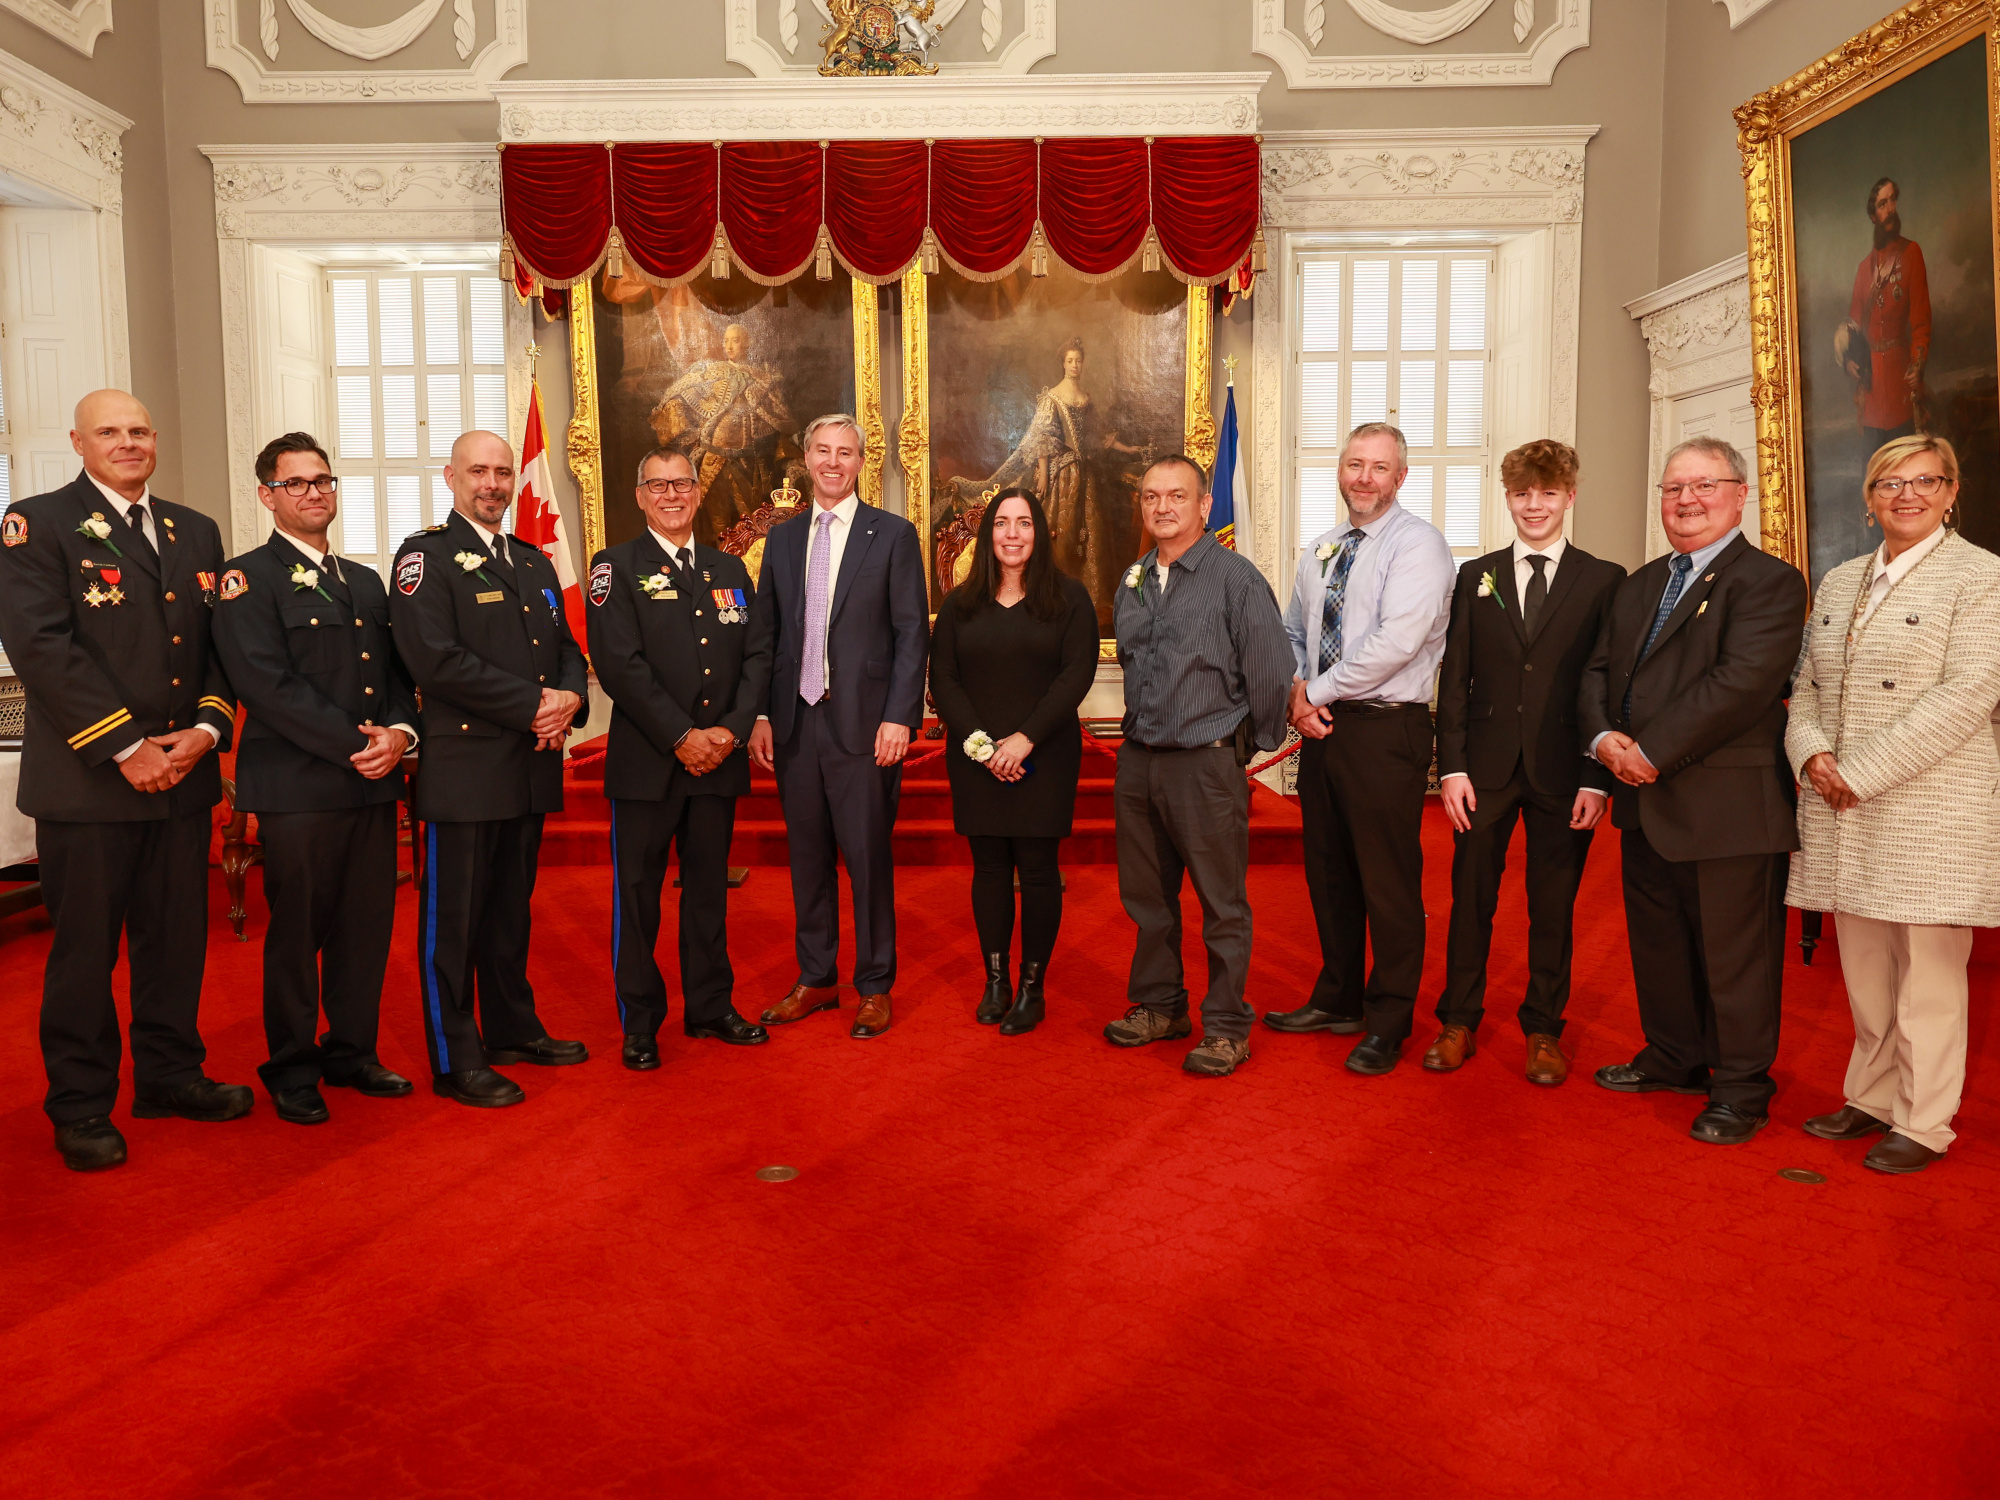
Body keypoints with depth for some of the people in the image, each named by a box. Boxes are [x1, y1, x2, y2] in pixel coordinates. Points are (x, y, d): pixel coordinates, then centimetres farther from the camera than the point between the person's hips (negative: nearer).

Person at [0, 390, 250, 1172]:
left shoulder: (196, 531, 15)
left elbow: (221, 644, 11)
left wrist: (207, 727, -6)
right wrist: (125, 746, -16)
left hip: (183, 775, 5)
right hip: (88, 779, -5)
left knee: (177, 937, 12)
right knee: (84, 949, 4)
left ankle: (170, 1073, 27)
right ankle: (81, 1106, 17)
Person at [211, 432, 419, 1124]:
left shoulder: (366, 581, 19)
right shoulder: (248, 578, -2)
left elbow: (397, 672, 16)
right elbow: (267, 684, -13)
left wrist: (398, 731, -5)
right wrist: (358, 743, -16)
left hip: (374, 782, 6)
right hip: (297, 787, -6)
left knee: (367, 925, 9)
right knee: (297, 931, 2)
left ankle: (352, 1053, 24)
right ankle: (293, 1071, 16)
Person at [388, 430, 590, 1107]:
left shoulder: (534, 561, 18)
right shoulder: (425, 557, -5)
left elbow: (567, 649, 18)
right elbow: (438, 660, -17)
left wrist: (568, 698, -5)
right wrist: (534, 704, -17)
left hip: (531, 765, 7)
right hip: (464, 767, -7)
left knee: (512, 906, 18)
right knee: (453, 916, 1)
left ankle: (512, 1029, 31)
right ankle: (455, 1059, 11)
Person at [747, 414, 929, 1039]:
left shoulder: (893, 535, 1)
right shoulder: (782, 538, 13)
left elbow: (912, 635, -3)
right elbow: (764, 632, 12)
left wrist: (898, 717, -12)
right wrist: (760, 716, 4)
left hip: (864, 724, -4)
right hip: (795, 723, 4)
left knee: (868, 858, 1)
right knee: (807, 857, 11)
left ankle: (874, 987, 15)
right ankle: (816, 980, 25)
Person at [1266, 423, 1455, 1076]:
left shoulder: (1418, 543, -9)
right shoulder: (1319, 551, 15)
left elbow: (1396, 642, -20)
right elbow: (1292, 632, 18)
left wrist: (1318, 691, -13)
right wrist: (1299, 692, -2)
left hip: (1386, 731, -7)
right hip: (1321, 726, 7)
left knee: (1388, 883, 0)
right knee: (1327, 872, 15)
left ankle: (1388, 1023, 14)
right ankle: (1338, 1000, 30)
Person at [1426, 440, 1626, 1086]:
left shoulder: (1604, 581, 3)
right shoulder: (1475, 578, 9)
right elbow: (1454, 679, 5)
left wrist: (1597, 778, -8)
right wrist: (1452, 766, -3)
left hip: (1564, 773, -1)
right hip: (1487, 767, 1)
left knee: (1553, 906, 8)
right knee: (1470, 898, 6)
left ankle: (1544, 1031, 22)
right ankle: (1459, 1022, 20)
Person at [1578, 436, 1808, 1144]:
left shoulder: (1768, 582, -9)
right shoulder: (1637, 587, 16)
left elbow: (1741, 682, -22)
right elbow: (1598, 672, 13)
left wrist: (1651, 750, -22)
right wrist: (1605, 736, -8)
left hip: (1726, 807, -8)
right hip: (1645, 802, 8)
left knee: (1734, 953, 3)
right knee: (1656, 941, 18)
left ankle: (1741, 1088, 18)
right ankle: (1674, 1058, 36)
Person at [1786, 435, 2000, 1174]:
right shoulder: (1837, 583, 14)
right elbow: (1806, 683, 15)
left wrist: (1862, 771, -18)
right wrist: (1812, 752, -6)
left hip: (1930, 808, -5)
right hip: (1843, 810, 6)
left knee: (1927, 971, 3)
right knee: (1863, 968, 13)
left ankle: (1923, 1124, 16)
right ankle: (1872, 1098, 28)